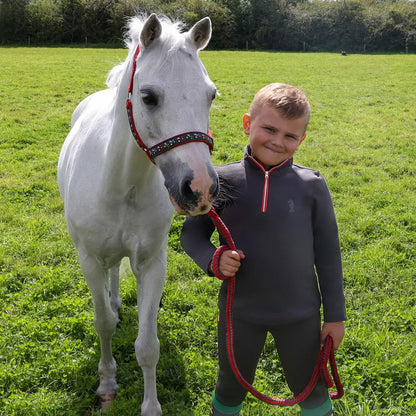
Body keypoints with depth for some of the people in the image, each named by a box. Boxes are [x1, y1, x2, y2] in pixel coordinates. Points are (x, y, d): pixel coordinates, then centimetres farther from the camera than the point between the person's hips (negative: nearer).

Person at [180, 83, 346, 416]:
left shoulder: (312, 186, -10)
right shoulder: (222, 181, -11)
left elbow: (328, 253, -2)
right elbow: (192, 232, 1)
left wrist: (335, 315, 2)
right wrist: (214, 260, -19)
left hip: (300, 314, 0)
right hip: (239, 311, 0)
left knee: (310, 389, 21)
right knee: (231, 389, 22)